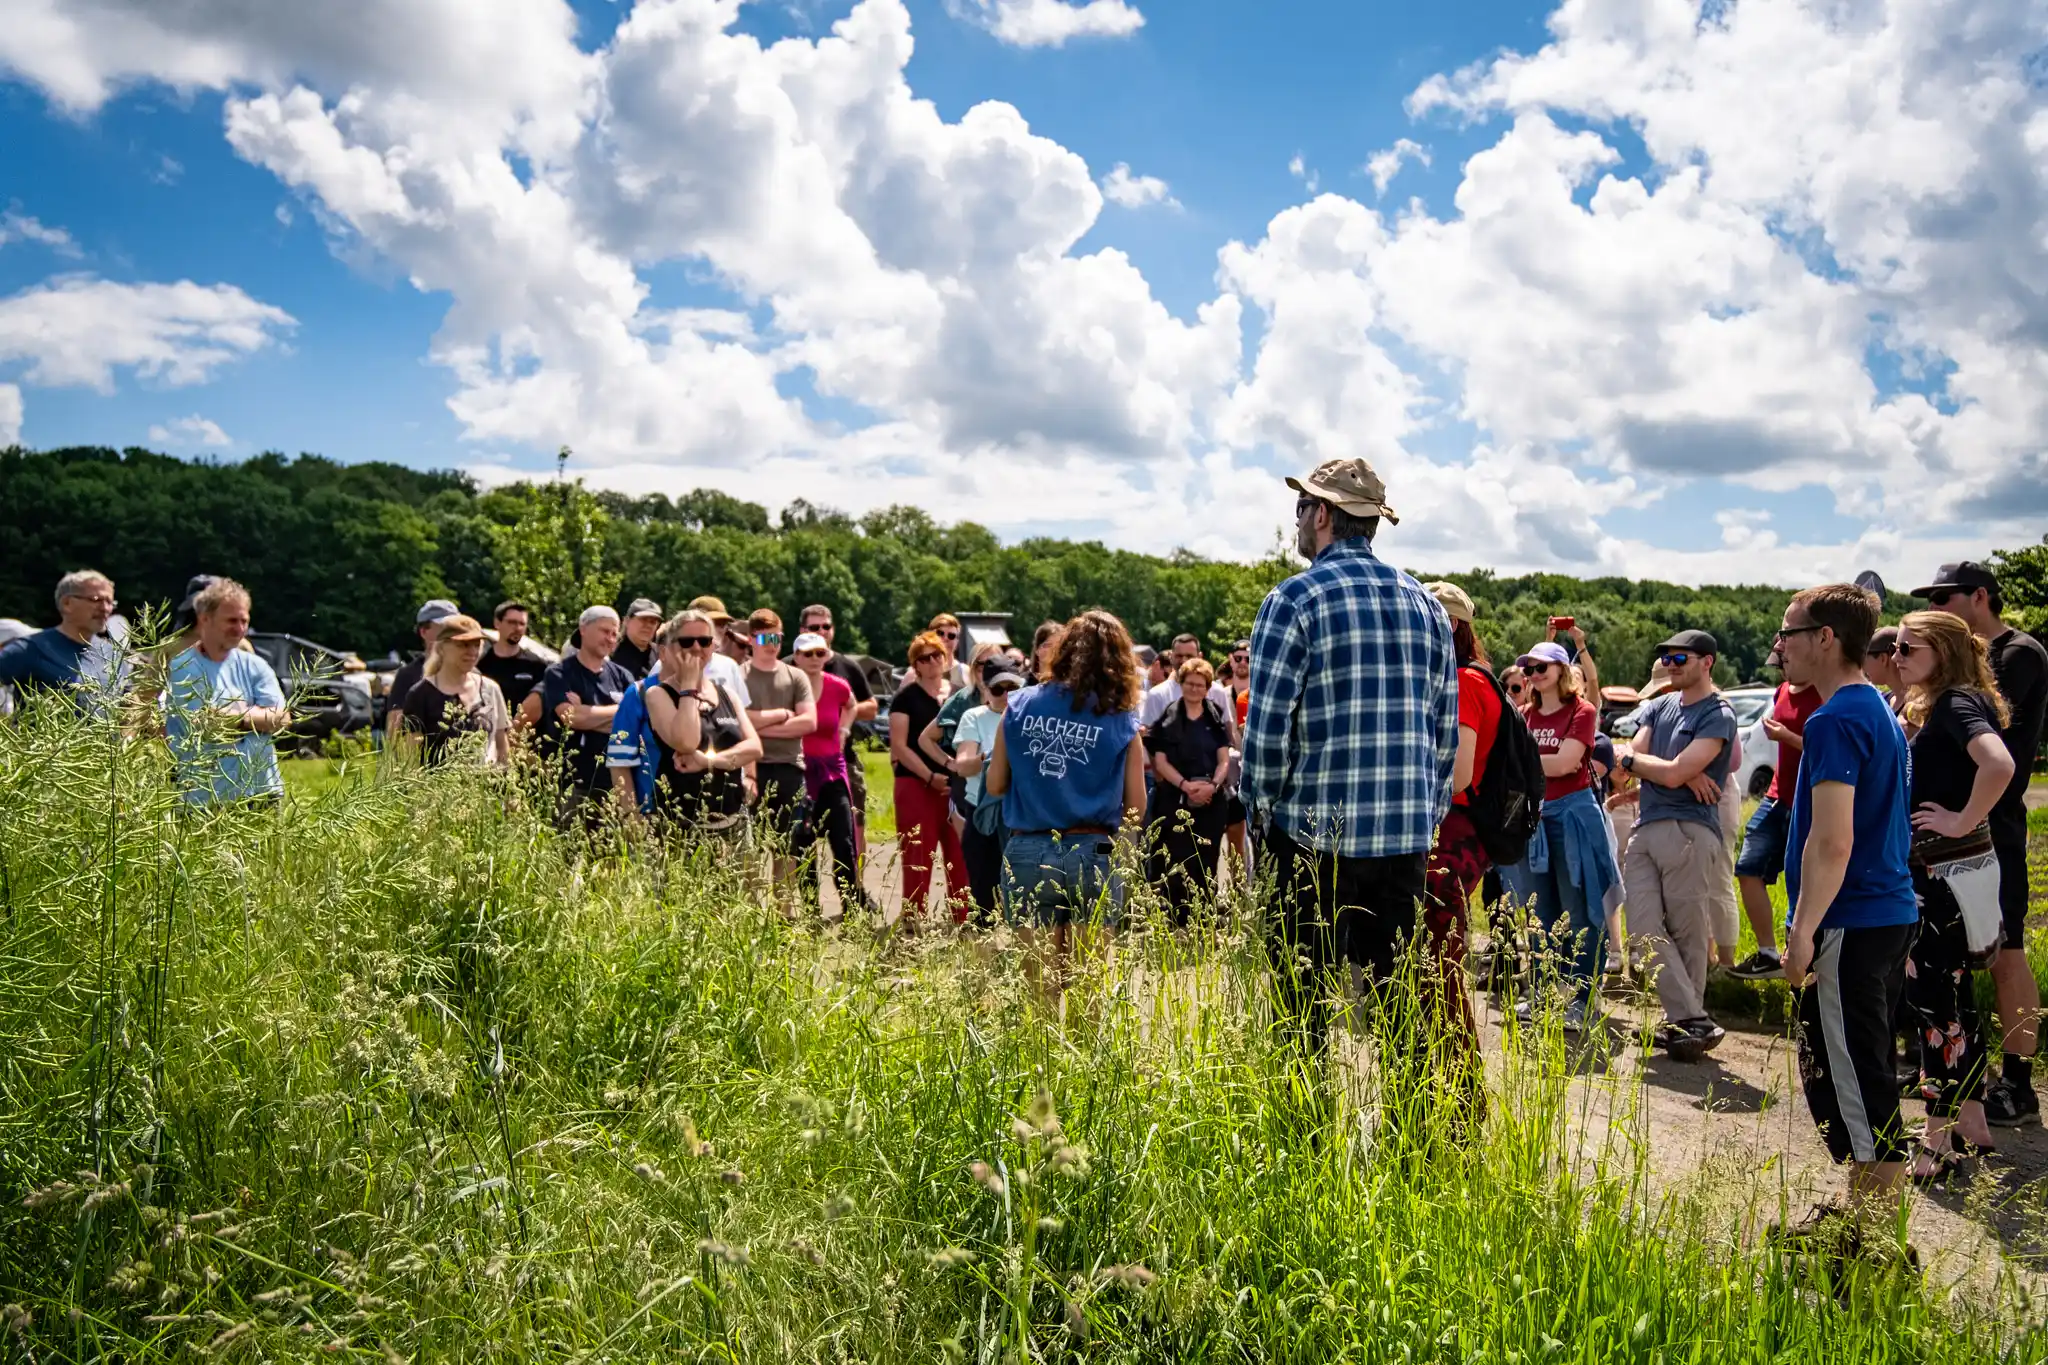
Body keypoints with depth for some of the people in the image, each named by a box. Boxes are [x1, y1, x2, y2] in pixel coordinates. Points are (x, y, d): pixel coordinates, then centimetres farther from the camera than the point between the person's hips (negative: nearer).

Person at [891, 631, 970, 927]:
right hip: (916, 785, -3)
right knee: (918, 859, -5)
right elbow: (899, 746, -5)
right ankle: (913, 922, 1)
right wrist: (931, 777, -14)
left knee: (960, 858, 1)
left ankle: (963, 921, 8)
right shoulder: (906, 697, 1)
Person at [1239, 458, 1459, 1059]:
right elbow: (1447, 727, 11)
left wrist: (1262, 812, 0)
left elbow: (1267, 724, -11)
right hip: (1408, 835, 5)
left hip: (1314, 833, -5)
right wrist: (1429, 811, 18)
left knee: (1303, 999, 5)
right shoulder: (1425, 604, 10)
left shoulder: (1294, 599, -8)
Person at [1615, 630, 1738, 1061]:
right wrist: (1683, 774, -5)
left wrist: (1632, 760, 4)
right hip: (1645, 829, 7)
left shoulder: (1718, 715, -1)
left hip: (1689, 831, -6)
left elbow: (1674, 773, -11)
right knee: (1645, 930, -2)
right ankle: (1693, 1022, 1)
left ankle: (1686, 1023, 7)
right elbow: (1632, 759, 7)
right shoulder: (1659, 706, 20)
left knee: (1689, 935, -1)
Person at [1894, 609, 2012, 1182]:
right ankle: (1971, 1122, 29)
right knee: (1954, 998, 17)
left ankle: (1939, 1144, 5)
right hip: (1933, 870, 10)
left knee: (1935, 1000, -3)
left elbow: (1999, 765, -33)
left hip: (1949, 872, -10)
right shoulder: (1933, 706, 13)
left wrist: (1962, 822, -24)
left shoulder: (1957, 703, -16)